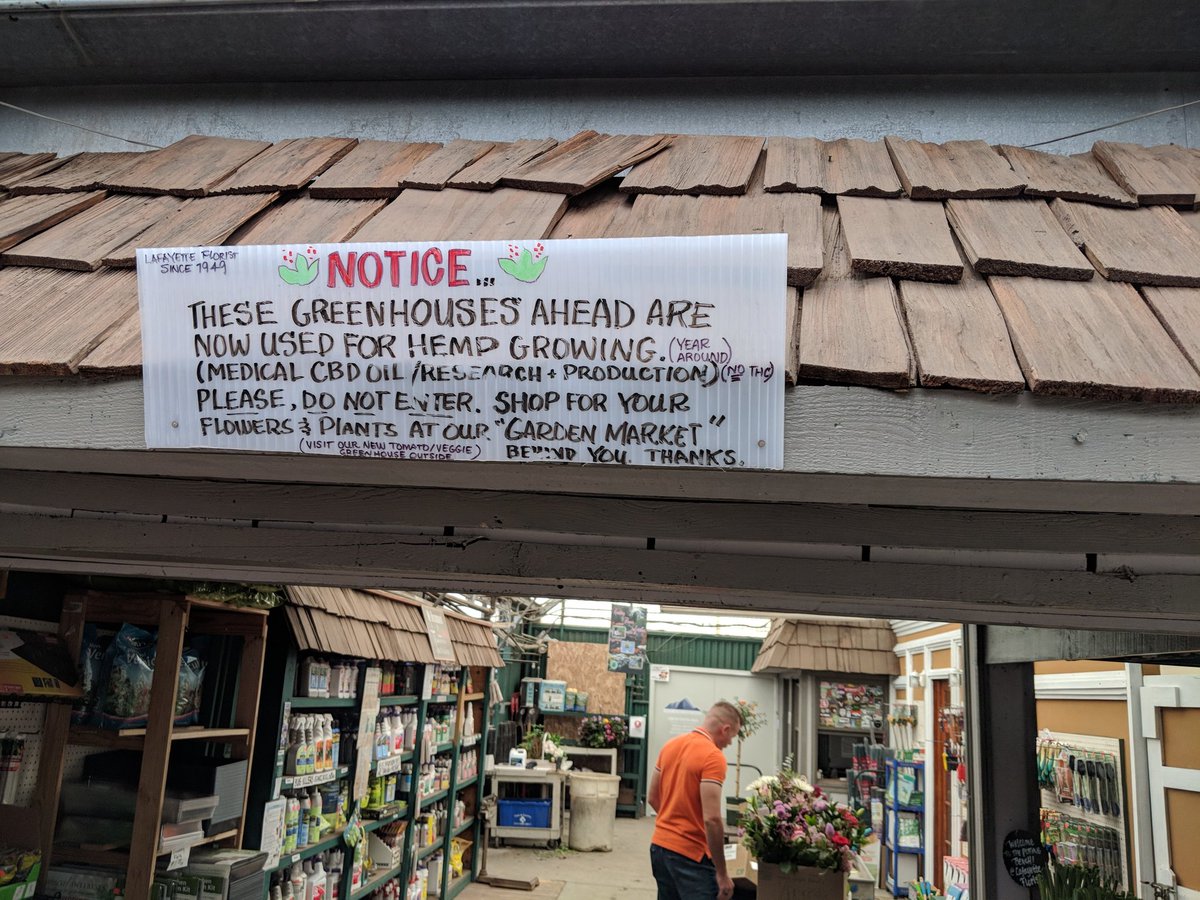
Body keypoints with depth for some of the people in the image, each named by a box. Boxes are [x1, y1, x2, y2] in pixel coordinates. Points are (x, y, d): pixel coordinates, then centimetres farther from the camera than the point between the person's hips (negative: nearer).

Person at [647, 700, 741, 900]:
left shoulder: (670, 745, 7)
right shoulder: (713, 757, -17)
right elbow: (712, 819, -23)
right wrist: (722, 872, -17)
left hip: (659, 845, 8)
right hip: (691, 854, -8)